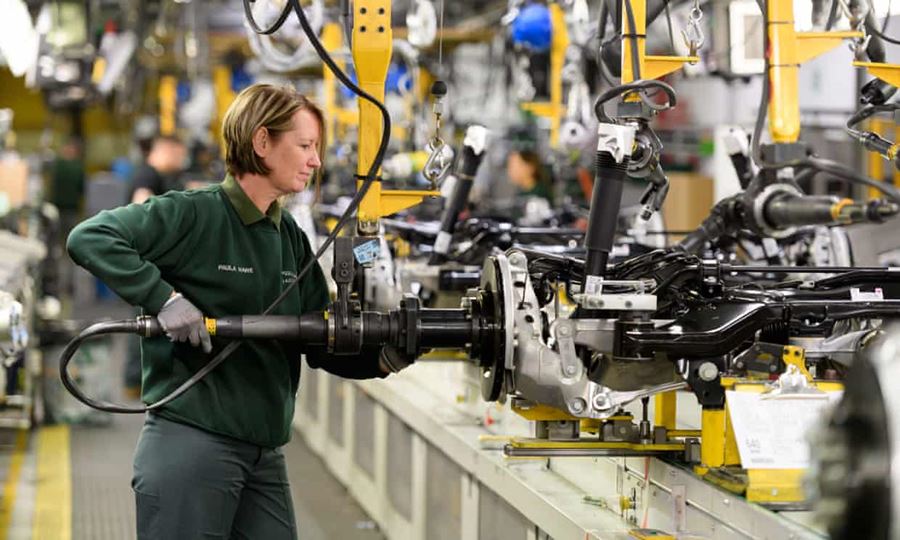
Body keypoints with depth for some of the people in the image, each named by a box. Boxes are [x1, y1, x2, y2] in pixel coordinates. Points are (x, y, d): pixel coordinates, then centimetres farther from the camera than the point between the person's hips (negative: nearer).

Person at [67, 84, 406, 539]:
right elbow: (89, 237, -18)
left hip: (264, 457, 7)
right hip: (190, 445, -7)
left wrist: (380, 359, -5)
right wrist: (162, 296, -24)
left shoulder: (291, 240, 12)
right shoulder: (193, 214, -10)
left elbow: (322, 344, 13)